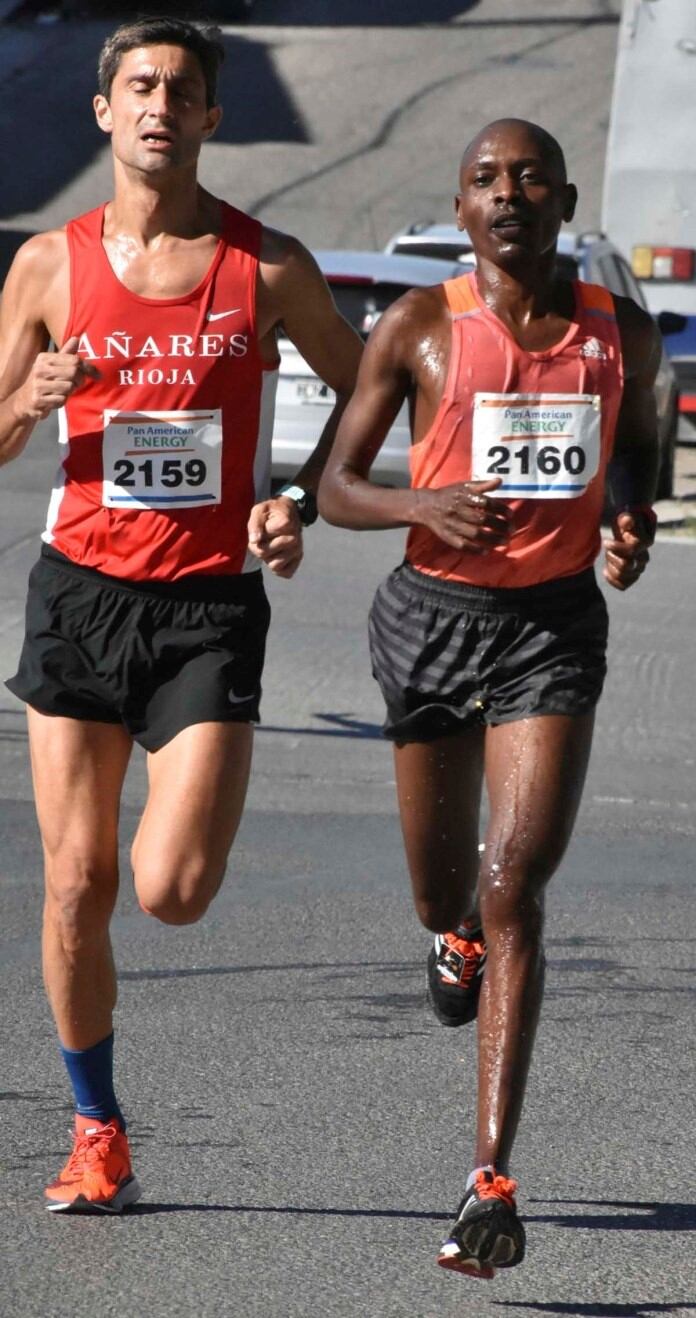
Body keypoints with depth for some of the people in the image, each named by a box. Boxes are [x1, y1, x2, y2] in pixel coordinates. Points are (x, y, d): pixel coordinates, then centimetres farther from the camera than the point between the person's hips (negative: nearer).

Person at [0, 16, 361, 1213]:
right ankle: (97, 1131, 18)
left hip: (210, 604, -2)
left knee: (172, 892, -13)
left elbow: (364, 394, 11)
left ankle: (191, 823, 25)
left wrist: (300, 504, -4)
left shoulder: (267, 267, -2)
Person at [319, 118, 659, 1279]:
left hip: (556, 624, -1)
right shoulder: (418, 328, -6)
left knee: (513, 893, -13)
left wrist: (635, 527, -2)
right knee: (444, 895, 14)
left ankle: (492, 1180, -16)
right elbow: (335, 486, -2)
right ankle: (457, 933, 56)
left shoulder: (621, 336, 1)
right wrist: (424, 505, -22)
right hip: (435, 612, 1)